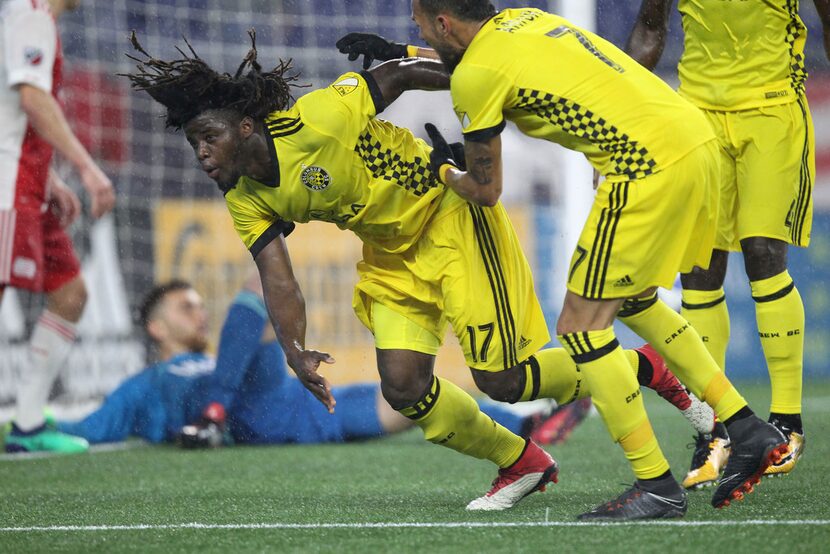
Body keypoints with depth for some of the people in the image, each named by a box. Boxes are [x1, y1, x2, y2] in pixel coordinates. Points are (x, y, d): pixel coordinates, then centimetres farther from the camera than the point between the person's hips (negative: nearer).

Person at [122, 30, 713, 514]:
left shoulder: (315, 120, -29)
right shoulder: (247, 202, -8)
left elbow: (400, 73, -19)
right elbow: (278, 279, -11)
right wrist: (295, 351, -30)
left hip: (450, 214, -7)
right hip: (391, 255, 7)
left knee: (500, 380, -8)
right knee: (403, 386, -5)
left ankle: (640, 367, 16)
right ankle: (521, 464, 18)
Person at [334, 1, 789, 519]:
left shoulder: (476, 74, -5)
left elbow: (486, 190, 6)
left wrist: (443, 169, 26)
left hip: (649, 163, -9)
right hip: (698, 139, 9)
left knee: (582, 325, 0)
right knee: (632, 301, 25)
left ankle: (657, 486, 0)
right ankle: (749, 431, 23)